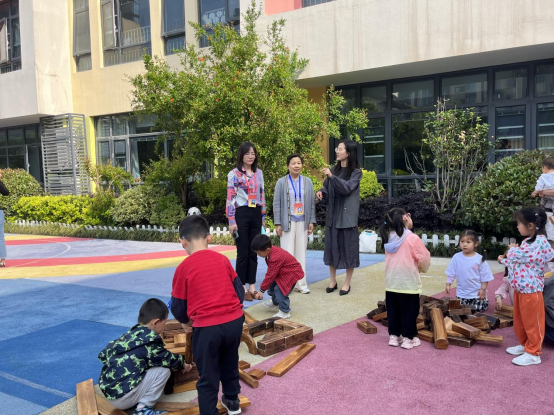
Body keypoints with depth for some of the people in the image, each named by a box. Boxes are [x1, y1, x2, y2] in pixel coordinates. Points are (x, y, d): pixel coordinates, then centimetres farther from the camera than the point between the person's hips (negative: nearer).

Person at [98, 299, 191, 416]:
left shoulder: (131, 334, 8)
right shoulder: (148, 341, -14)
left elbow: (104, 354, 17)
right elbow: (168, 359, -2)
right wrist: (183, 365, 19)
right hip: (122, 397, -8)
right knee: (163, 370, -5)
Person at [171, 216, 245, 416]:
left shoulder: (184, 267, -5)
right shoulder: (222, 259, 5)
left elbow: (177, 306, 2)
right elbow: (239, 291, 10)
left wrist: (185, 321, 22)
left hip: (207, 327, -5)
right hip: (235, 321, 5)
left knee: (208, 376, 11)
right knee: (229, 364, 28)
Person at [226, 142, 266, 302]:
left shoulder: (259, 173, 11)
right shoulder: (234, 174, -4)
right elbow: (230, 198, -8)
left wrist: (263, 216, 13)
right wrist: (231, 221, -14)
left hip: (256, 215, 5)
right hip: (241, 214, -5)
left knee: (253, 252, 8)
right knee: (243, 252, 0)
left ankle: (252, 286, 16)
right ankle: (242, 288, 9)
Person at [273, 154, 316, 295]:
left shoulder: (307, 182, 7)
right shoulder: (281, 182, 0)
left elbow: (312, 203, 8)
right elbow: (277, 204, -1)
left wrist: (312, 221, 3)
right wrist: (278, 224, -6)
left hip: (303, 223, 3)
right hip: (288, 223, -2)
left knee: (301, 253, 8)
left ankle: (301, 284, 16)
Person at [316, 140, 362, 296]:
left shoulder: (356, 172, -7)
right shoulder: (334, 169, 9)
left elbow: (347, 188, -21)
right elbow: (327, 188, 12)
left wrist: (332, 177, -31)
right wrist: (321, 191, -10)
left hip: (347, 215, -5)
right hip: (332, 214, 5)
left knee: (348, 247, 1)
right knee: (332, 246, 8)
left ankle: (347, 283, 13)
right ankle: (333, 281, 20)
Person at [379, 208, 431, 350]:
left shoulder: (389, 238, 3)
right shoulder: (413, 238, -15)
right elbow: (424, 259, -12)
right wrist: (423, 268, 10)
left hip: (391, 282, 5)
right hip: (409, 283, -5)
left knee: (393, 310, 14)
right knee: (409, 311, 7)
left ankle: (394, 336, 22)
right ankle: (408, 339, 14)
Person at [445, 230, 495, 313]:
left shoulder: (480, 259, -10)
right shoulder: (456, 257, -4)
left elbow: (485, 276, -5)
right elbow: (451, 273, 4)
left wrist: (483, 289, -8)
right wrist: (448, 284, -3)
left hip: (477, 293, -2)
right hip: (462, 293, 2)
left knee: (478, 310, 5)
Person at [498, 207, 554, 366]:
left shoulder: (540, 242, -21)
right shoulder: (528, 241, 10)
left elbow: (520, 255, -21)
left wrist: (512, 249, -2)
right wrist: (503, 260, 13)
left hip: (531, 290, -9)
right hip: (520, 289, 9)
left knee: (532, 322, 4)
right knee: (520, 320, 20)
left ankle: (533, 353, 16)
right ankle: (525, 344, 37)